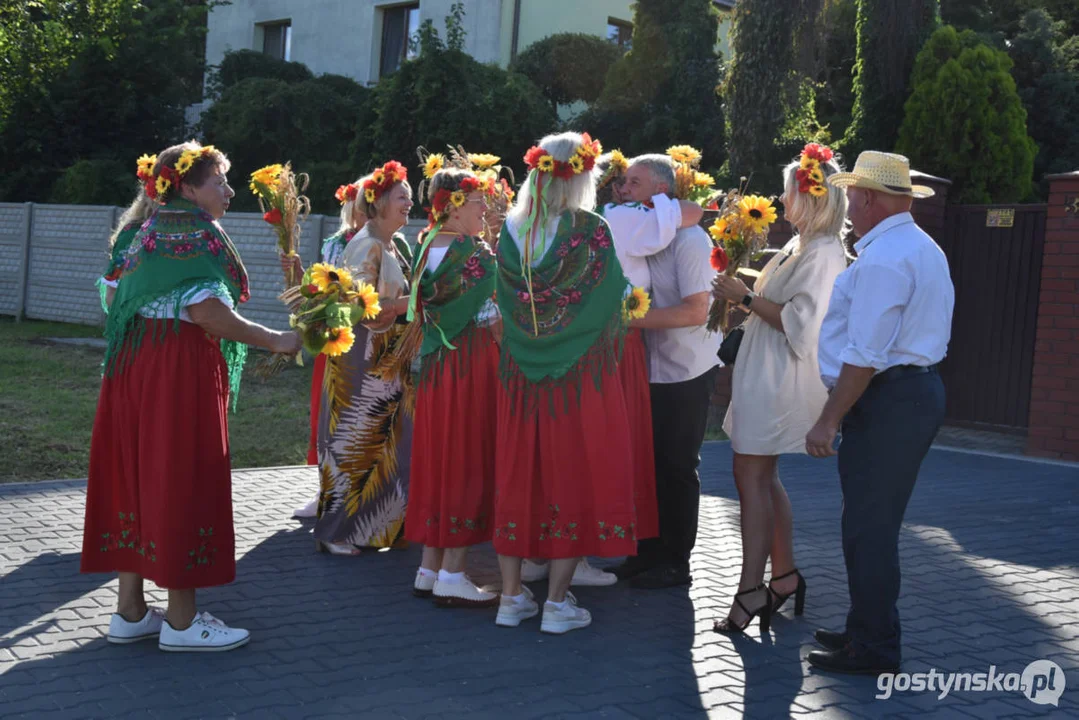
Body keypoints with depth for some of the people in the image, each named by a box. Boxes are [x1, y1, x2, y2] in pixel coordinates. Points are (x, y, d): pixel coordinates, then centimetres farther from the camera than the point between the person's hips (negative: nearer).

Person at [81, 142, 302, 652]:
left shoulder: (150, 234, 16)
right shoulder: (195, 236, -12)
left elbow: (123, 298, 18)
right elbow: (208, 312, -22)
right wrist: (275, 340, -14)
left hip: (137, 363, 9)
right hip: (180, 368, -9)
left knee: (137, 475, 11)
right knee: (182, 480, -3)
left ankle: (130, 610, 19)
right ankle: (181, 621, 4)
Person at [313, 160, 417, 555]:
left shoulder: (396, 244, 12)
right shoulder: (366, 245, -15)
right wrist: (410, 303, -18)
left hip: (389, 359, 9)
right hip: (361, 357, -9)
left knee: (384, 443, 12)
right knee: (353, 441, -1)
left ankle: (371, 524, 21)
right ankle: (336, 531, 9)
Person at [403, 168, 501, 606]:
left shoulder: (426, 248, 9)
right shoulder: (475, 251, -13)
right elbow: (494, 319, -12)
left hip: (434, 367, 7)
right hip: (473, 367, -7)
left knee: (437, 460, 12)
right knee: (469, 461, -2)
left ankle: (429, 569, 18)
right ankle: (451, 576, 0)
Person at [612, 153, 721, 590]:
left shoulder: (688, 239, -15)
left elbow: (696, 311, -23)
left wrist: (634, 318, -25)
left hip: (685, 373, -7)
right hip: (649, 370, 7)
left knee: (676, 468, 2)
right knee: (648, 463, 13)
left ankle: (676, 562, 14)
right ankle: (648, 553, 25)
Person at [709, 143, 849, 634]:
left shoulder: (823, 253, -15)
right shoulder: (801, 246, 16)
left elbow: (799, 322, -22)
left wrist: (746, 298, -16)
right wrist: (746, 292, 10)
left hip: (781, 380, -10)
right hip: (766, 374, 10)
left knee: (752, 475, -8)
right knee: (762, 476, 13)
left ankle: (751, 589, -3)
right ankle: (783, 575, 22)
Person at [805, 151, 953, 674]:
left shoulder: (882, 259, -17)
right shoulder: (924, 249, 16)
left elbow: (865, 357, -22)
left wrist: (829, 420, -18)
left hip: (887, 400, -11)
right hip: (919, 390, 11)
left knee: (868, 529, -2)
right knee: (874, 524, 17)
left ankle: (873, 650, 6)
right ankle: (867, 630, 28)